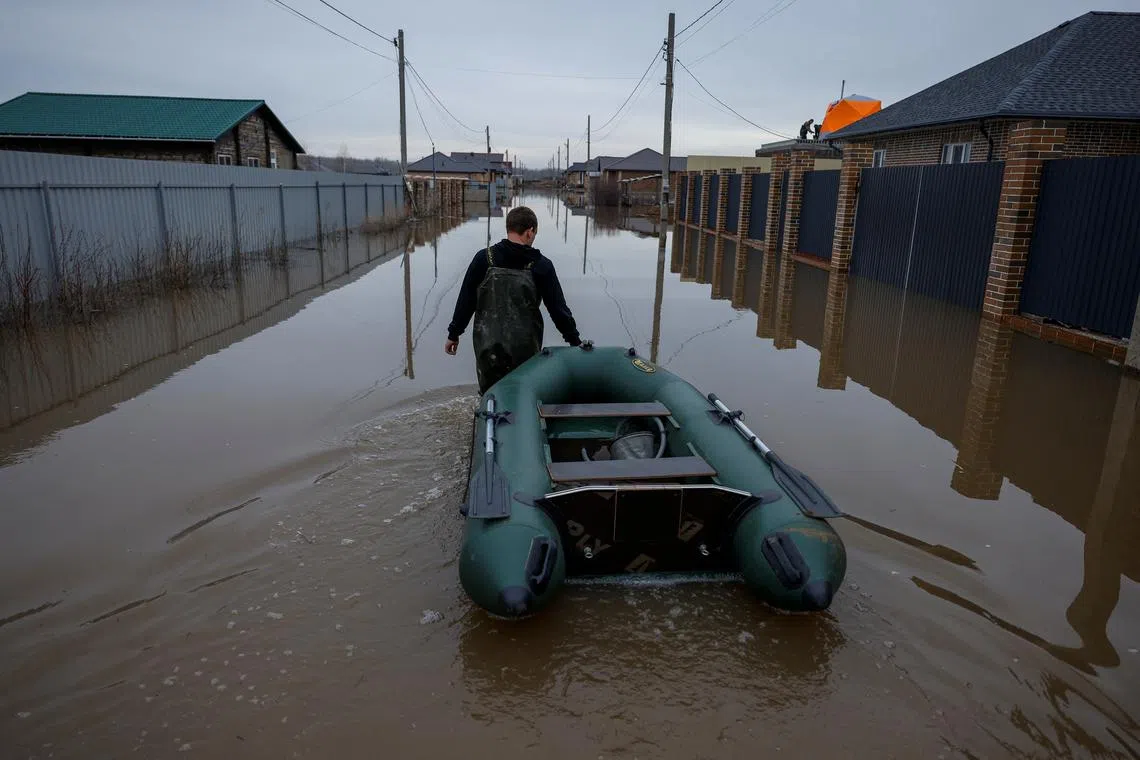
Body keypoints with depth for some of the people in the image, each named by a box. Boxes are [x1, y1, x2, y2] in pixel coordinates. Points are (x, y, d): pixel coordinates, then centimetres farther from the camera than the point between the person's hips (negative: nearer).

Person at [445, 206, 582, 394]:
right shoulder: (541, 265, -5)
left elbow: (465, 300, 0)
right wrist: (575, 341, 9)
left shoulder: (483, 259, -4)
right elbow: (558, 308, -2)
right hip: (526, 350, 0)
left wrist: (454, 334, 11)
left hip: (487, 348, 1)